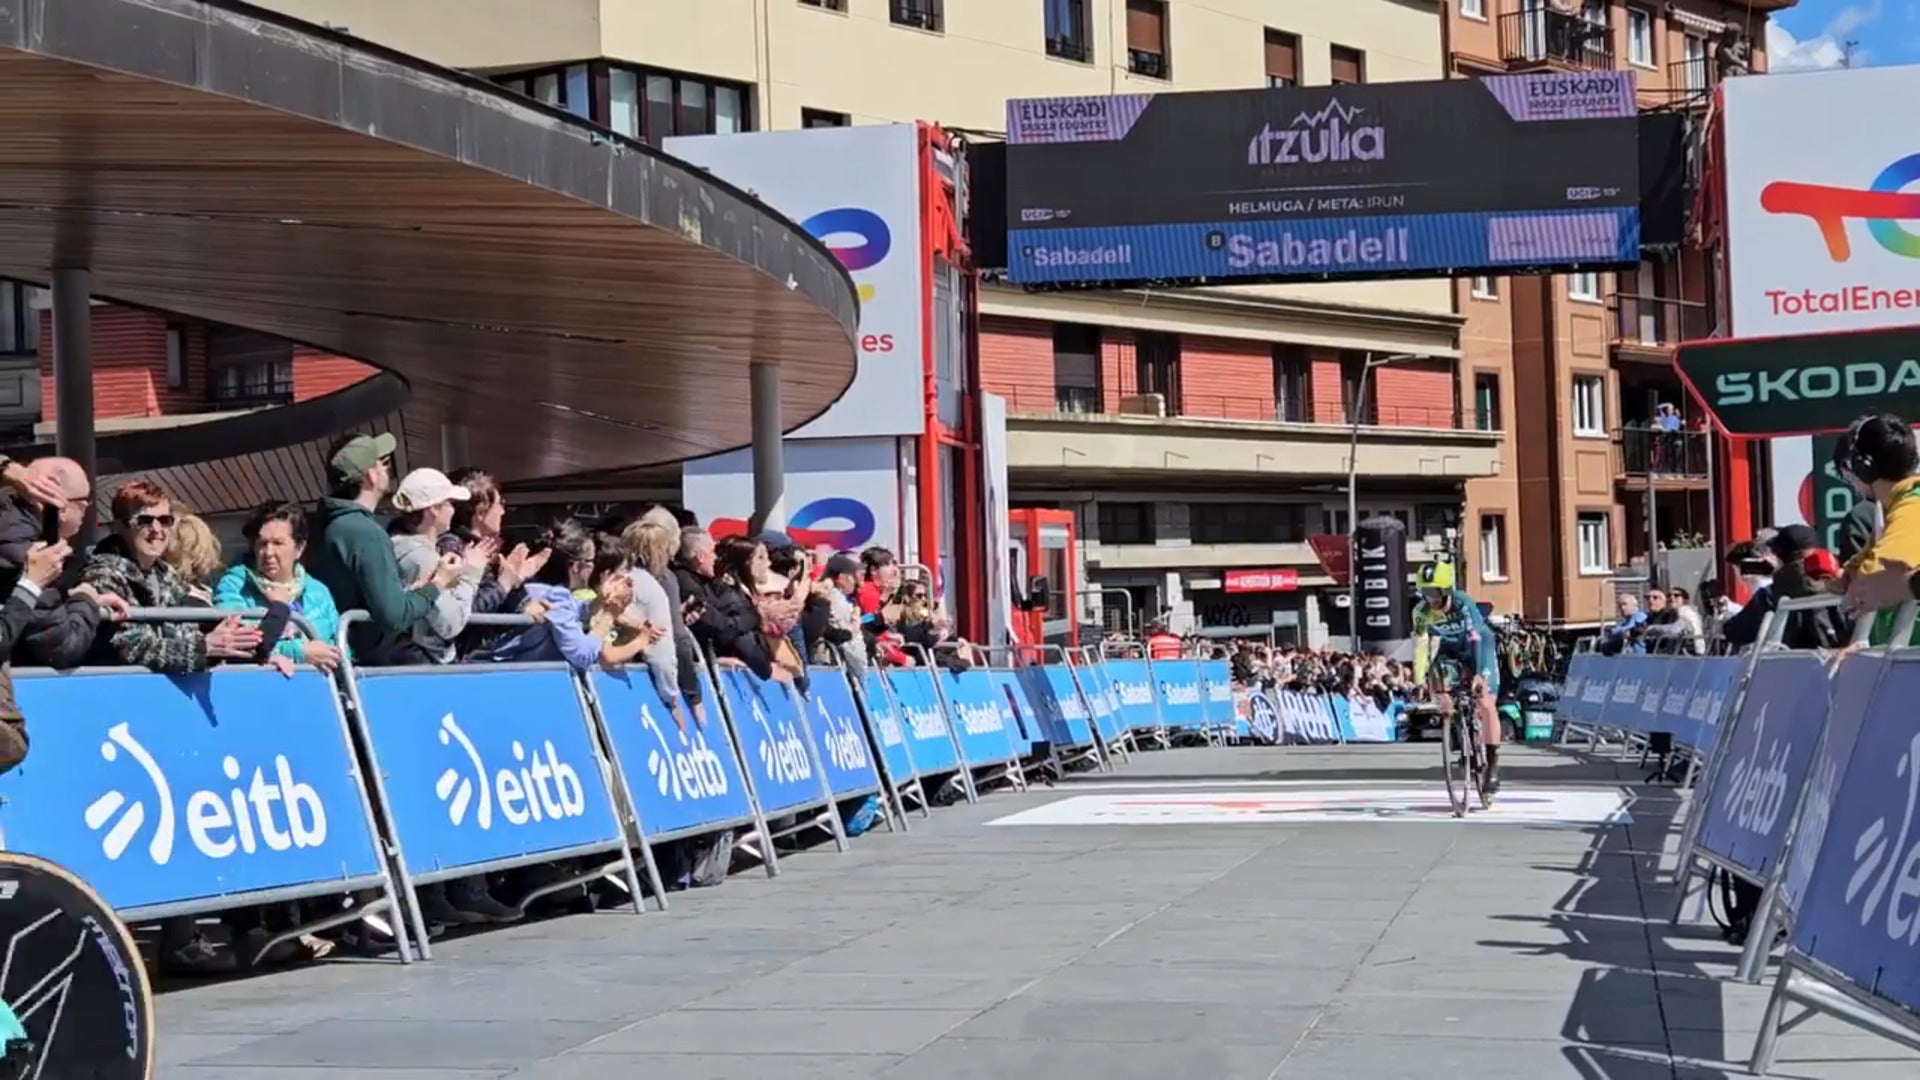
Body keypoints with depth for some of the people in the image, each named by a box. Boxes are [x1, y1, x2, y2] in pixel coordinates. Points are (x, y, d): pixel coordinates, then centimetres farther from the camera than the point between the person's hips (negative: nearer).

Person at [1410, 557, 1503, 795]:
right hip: (1452, 652, 4)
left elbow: (1477, 639, -43)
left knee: (1486, 704, -16)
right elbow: (1420, 645, -25)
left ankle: (1493, 764, -10)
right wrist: (1419, 681, -34)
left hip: (1480, 649, -4)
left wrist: (1479, 674, -55)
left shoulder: (1463, 604, -35)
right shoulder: (1421, 612, -24)